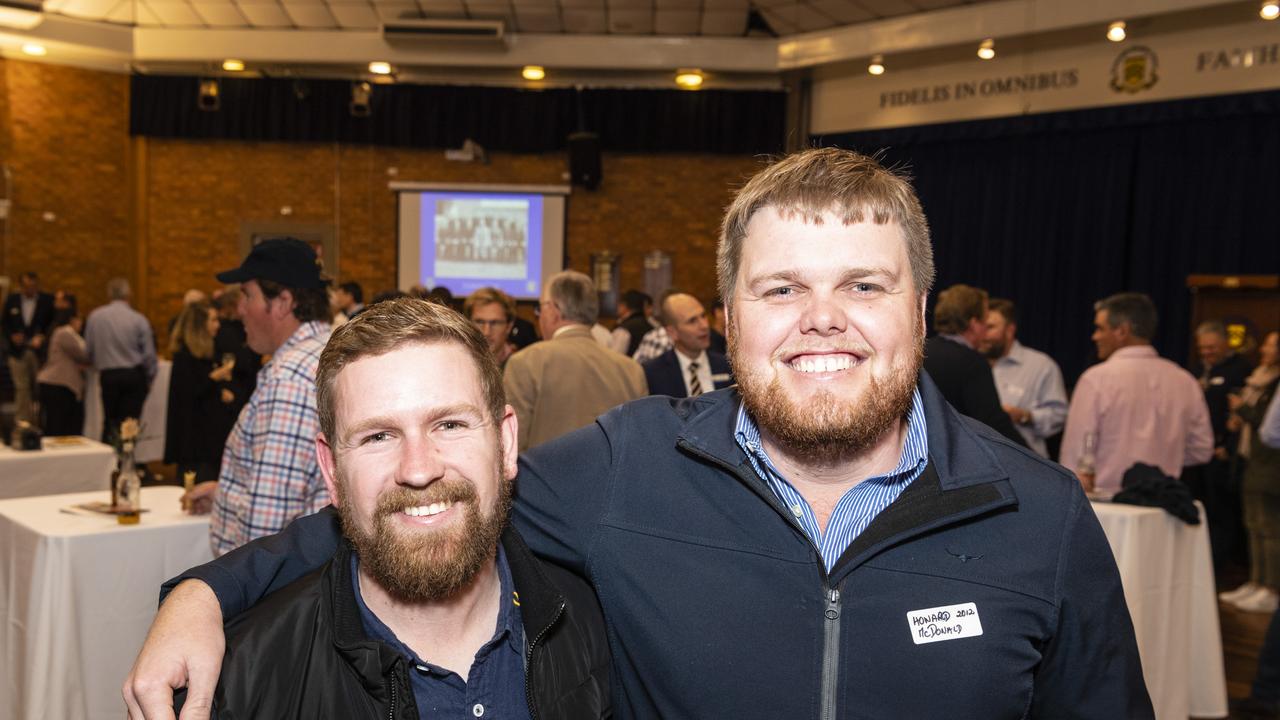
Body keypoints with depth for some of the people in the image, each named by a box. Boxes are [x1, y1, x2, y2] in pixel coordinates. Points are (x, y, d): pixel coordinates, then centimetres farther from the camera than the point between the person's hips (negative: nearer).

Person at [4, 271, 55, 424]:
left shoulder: (48, 300, -2)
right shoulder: (12, 300, 8)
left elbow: (53, 324, -2)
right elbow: (6, 324, 12)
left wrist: (43, 337, -17)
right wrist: (12, 336, -7)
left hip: (40, 351, -2)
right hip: (18, 351, 2)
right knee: (21, 388, 2)